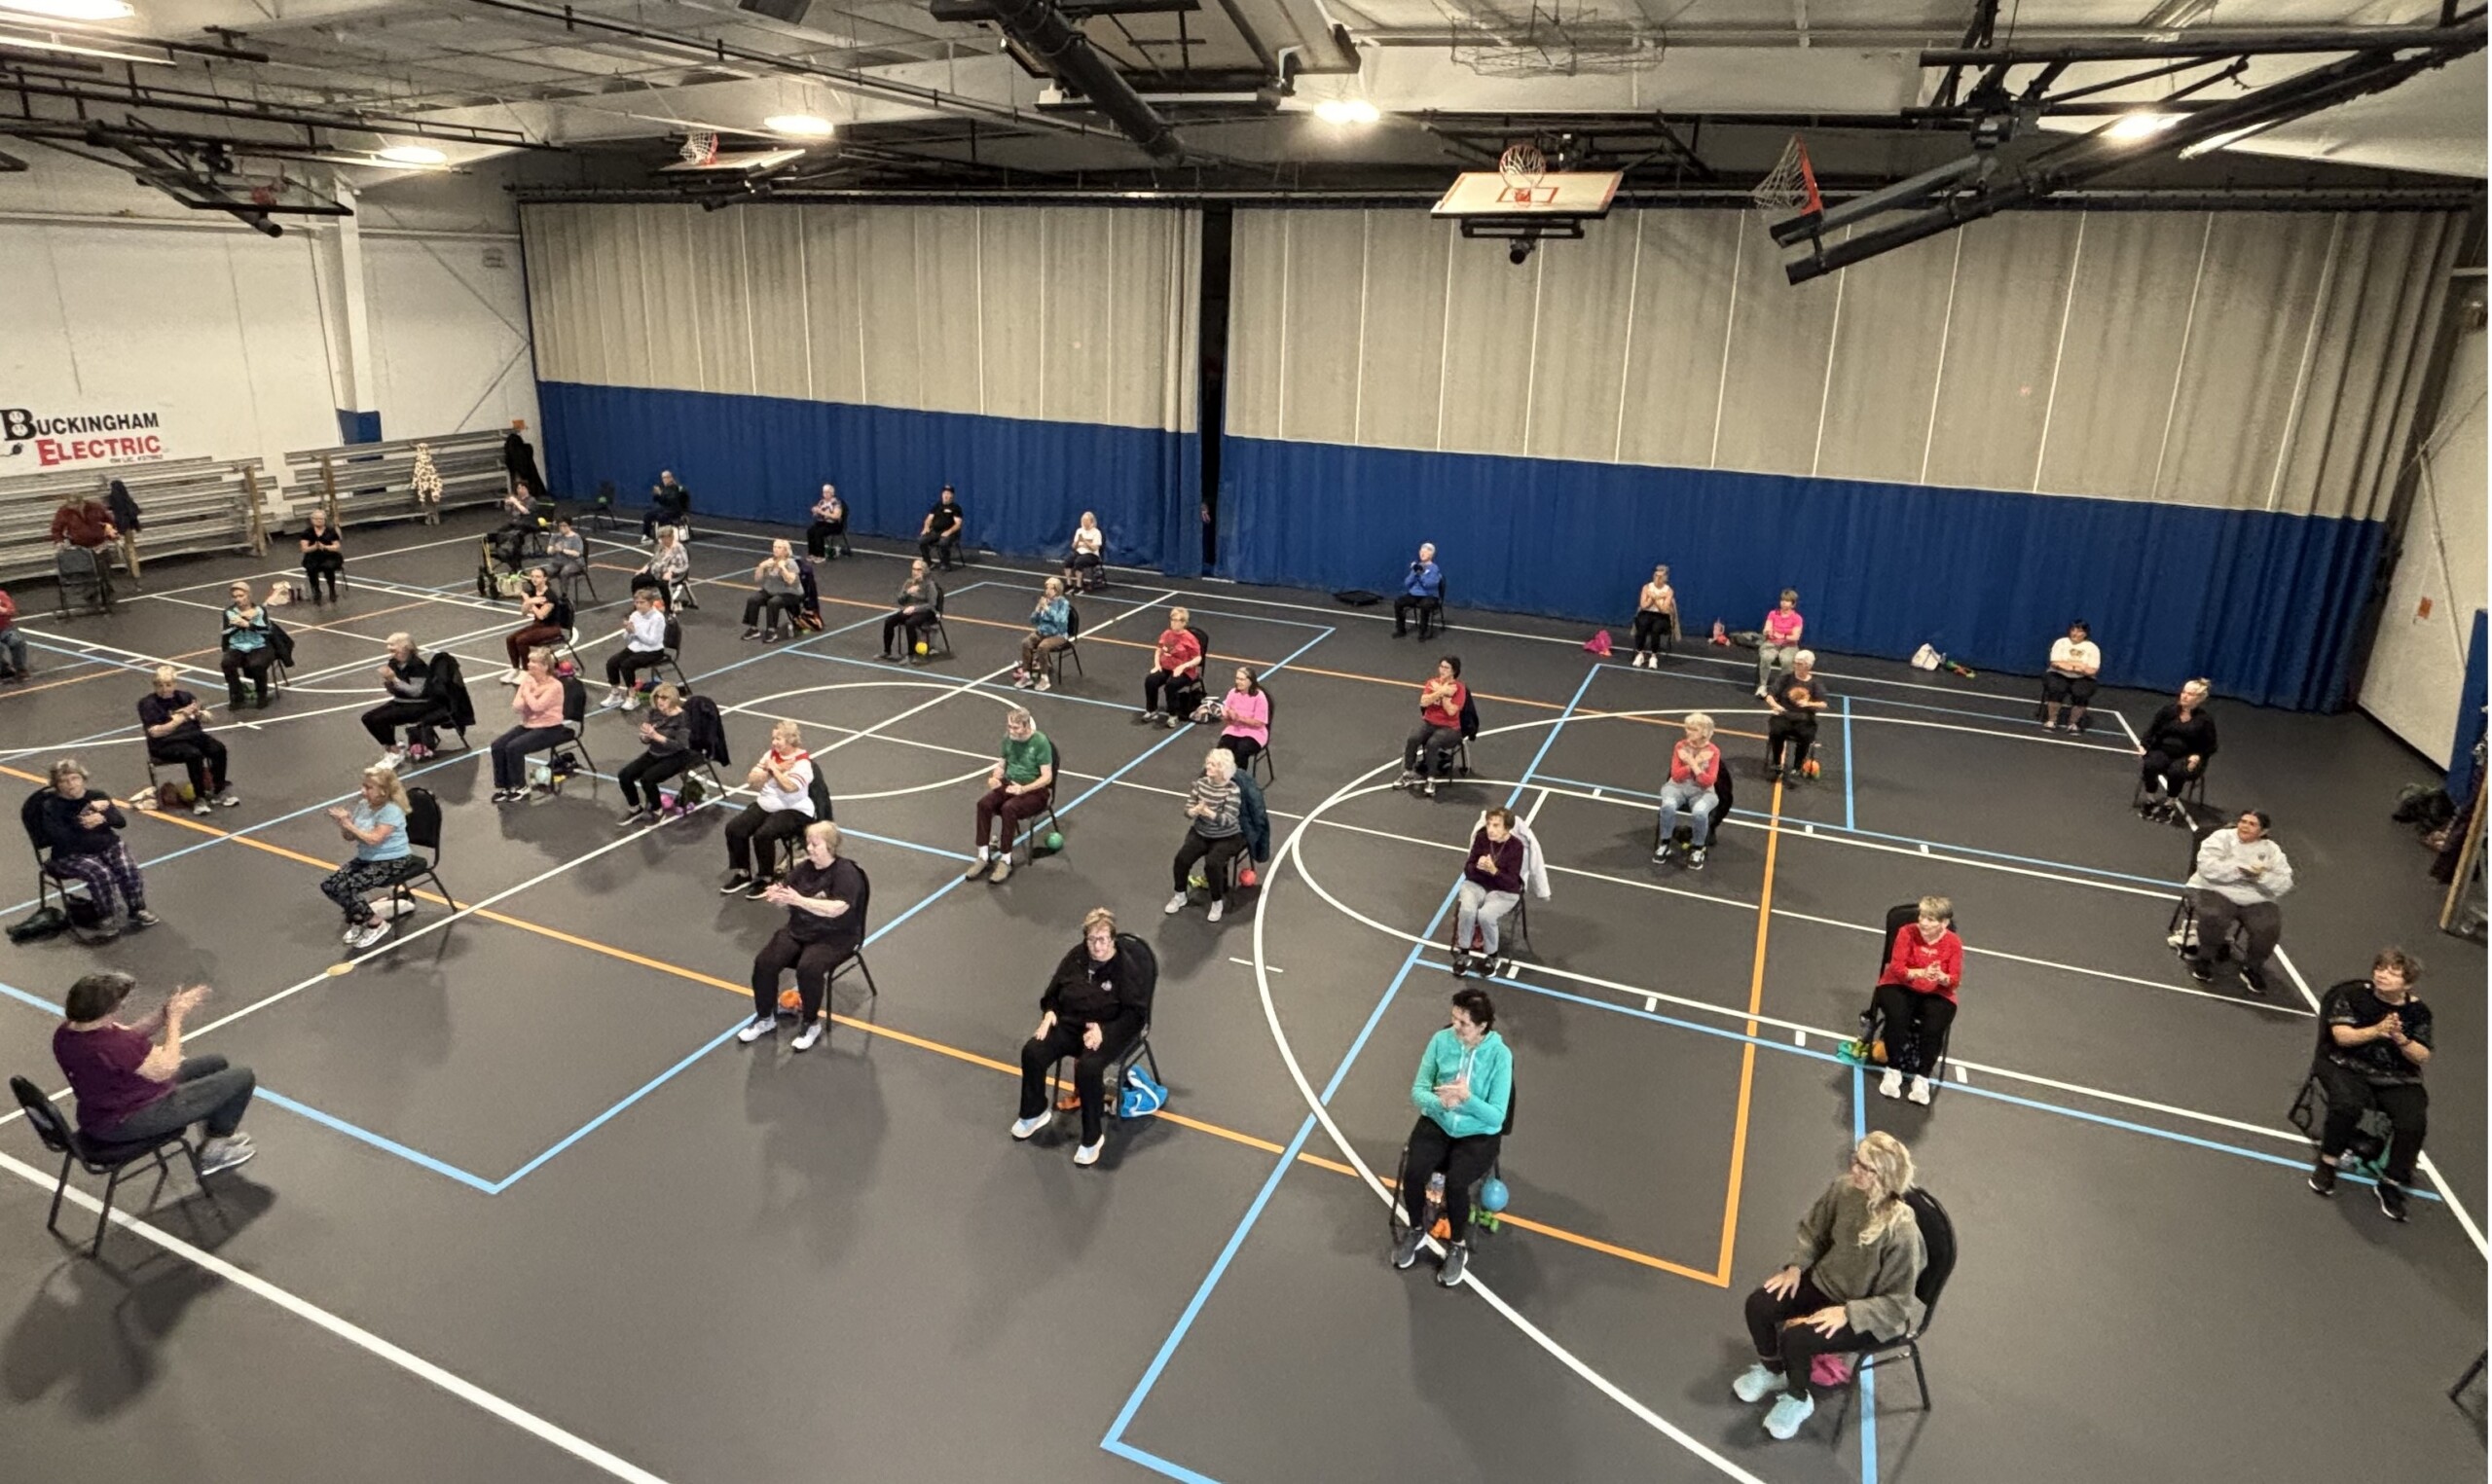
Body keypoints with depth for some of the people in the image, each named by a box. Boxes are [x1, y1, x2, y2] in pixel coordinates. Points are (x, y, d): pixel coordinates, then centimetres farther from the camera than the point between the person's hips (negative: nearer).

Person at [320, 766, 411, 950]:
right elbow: (350, 837, 9)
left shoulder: (391, 811, -19)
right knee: (329, 885, -7)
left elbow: (374, 839, -26)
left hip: (390, 863, -8)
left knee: (345, 888, -24)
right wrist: (342, 824, -13)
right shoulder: (362, 805, 3)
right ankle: (357, 919, 17)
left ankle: (377, 926, -5)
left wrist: (349, 824, -25)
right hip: (365, 859, 8)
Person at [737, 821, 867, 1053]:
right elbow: (785, 900, 5)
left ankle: (811, 1024, -10)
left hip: (835, 937, -6)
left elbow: (836, 909, -30)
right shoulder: (803, 867, 3)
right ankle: (765, 1018, 8)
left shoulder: (846, 873, -17)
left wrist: (799, 900, -37)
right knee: (764, 962, -14)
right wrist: (775, 896, -20)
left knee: (808, 968, -32)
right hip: (798, 930, 6)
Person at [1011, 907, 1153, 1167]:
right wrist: (1049, 1013, -6)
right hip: (1069, 1023, 6)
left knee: (1088, 1067, -34)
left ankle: (1093, 1137, -16)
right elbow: (1053, 992, 15)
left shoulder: (1128, 966, -14)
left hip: (1110, 1031, -5)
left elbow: (1135, 1013, -15)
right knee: (1032, 1052, -16)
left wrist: (1103, 1031, -26)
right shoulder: (1075, 957, 2)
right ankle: (1034, 1113, 10)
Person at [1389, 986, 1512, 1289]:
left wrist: (1468, 1098, -31)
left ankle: (1459, 1247, 1)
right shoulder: (1441, 1041, -9)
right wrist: (1440, 1102, -27)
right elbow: (1418, 1091, -6)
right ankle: (1416, 1231, 8)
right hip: (1437, 1124, 3)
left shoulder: (1499, 1055, -17)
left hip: (1479, 1134, -3)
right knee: (1413, 1173, -22)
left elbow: (1496, 1116, -15)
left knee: (1455, 1183, -27)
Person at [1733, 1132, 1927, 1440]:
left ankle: (1798, 1400, 10)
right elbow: (1812, 1230, 5)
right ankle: (1771, 1371, 22)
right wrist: (1796, 1266, -8)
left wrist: (1847, 1312, -29)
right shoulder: (1843, 1188, -16)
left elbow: (1897, 1303, -22)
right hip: (1826, 1280, 6)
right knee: (1758, 1305, -10)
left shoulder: (1901, 1230, -32)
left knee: (1795, 1337, -24)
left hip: (1868, 1314, -6)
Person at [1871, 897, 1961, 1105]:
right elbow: (1896, 967, -17)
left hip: (1936, 994, 1)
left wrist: (1942, 977, -34)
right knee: (1897, 1017, -31)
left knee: (1934, 1028, -28)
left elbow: (1955, 979, -10)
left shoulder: (1954, 943, -8)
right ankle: (1893, 1071, -14)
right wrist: (1921, 973, -36)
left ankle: (1922, 1078, -9)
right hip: (1900, 986, -1)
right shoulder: (1907, 932, -13)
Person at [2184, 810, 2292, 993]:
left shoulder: (2272, 850, 6)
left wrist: (2261, 877, -21)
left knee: (2269, 928, -23)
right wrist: (2240, 870, -23)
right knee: (2214, 917, -34)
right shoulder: (2222, 838, -3)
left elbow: (2284, 883, -2)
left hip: (2255, 901, 3)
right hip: (2216, 891, -3)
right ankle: (2204, 959, -7)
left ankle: (2253, 968, 3)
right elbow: (2207, 866, -17)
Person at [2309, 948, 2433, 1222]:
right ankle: (2328, 1162, -7)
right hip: (2349, 1066, -2)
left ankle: (2392, 1183, 0)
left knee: (2413, 1124, -23)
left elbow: (2423, 1058, -1)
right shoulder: (2354, 995, -3)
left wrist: (2400, 1039, -21)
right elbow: (2342, 1036, -12)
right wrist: (2377, 1031, -28)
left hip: (2398, 1079, 2)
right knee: (2348, 1105, -33)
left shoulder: (2418, 1011, 2)